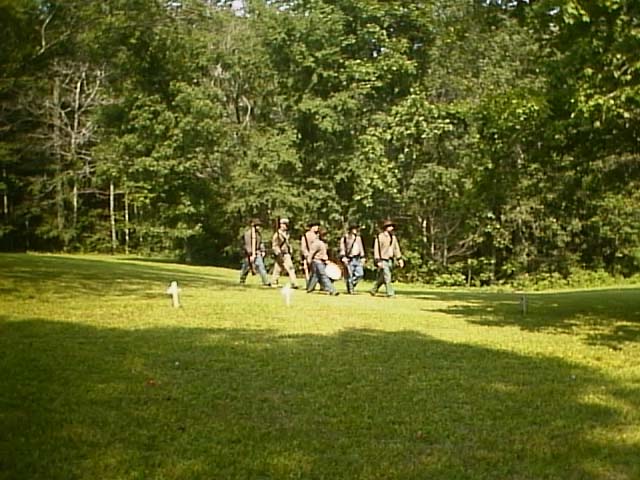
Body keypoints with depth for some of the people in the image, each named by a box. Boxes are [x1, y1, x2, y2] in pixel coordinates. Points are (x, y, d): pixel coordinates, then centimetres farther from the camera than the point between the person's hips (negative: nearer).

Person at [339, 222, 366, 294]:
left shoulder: (358, 237, 13)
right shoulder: (345, 237, -4)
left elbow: (361, 248, 19)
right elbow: (342, 248, -8)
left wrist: (362, 258, 13)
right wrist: (343, 257, -19)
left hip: (357, 259, 5)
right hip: (349, 259, -5)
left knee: (360, 274, -3)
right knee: (349, 276, -2)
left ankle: (352, 284, 18)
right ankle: (350, 289, 10)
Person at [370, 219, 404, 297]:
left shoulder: (393, 237, 12)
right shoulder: (379, 237, -9)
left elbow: (396, 249, 16)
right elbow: (376, 249, -12)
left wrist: (400, 259, 9)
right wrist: (378, 261, -19)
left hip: (390, 261, 7)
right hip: (382, 261, -7)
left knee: (382, 278, 12)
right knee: (387, 277, -11)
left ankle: (373, 290, 26)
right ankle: (390, 293, -8)